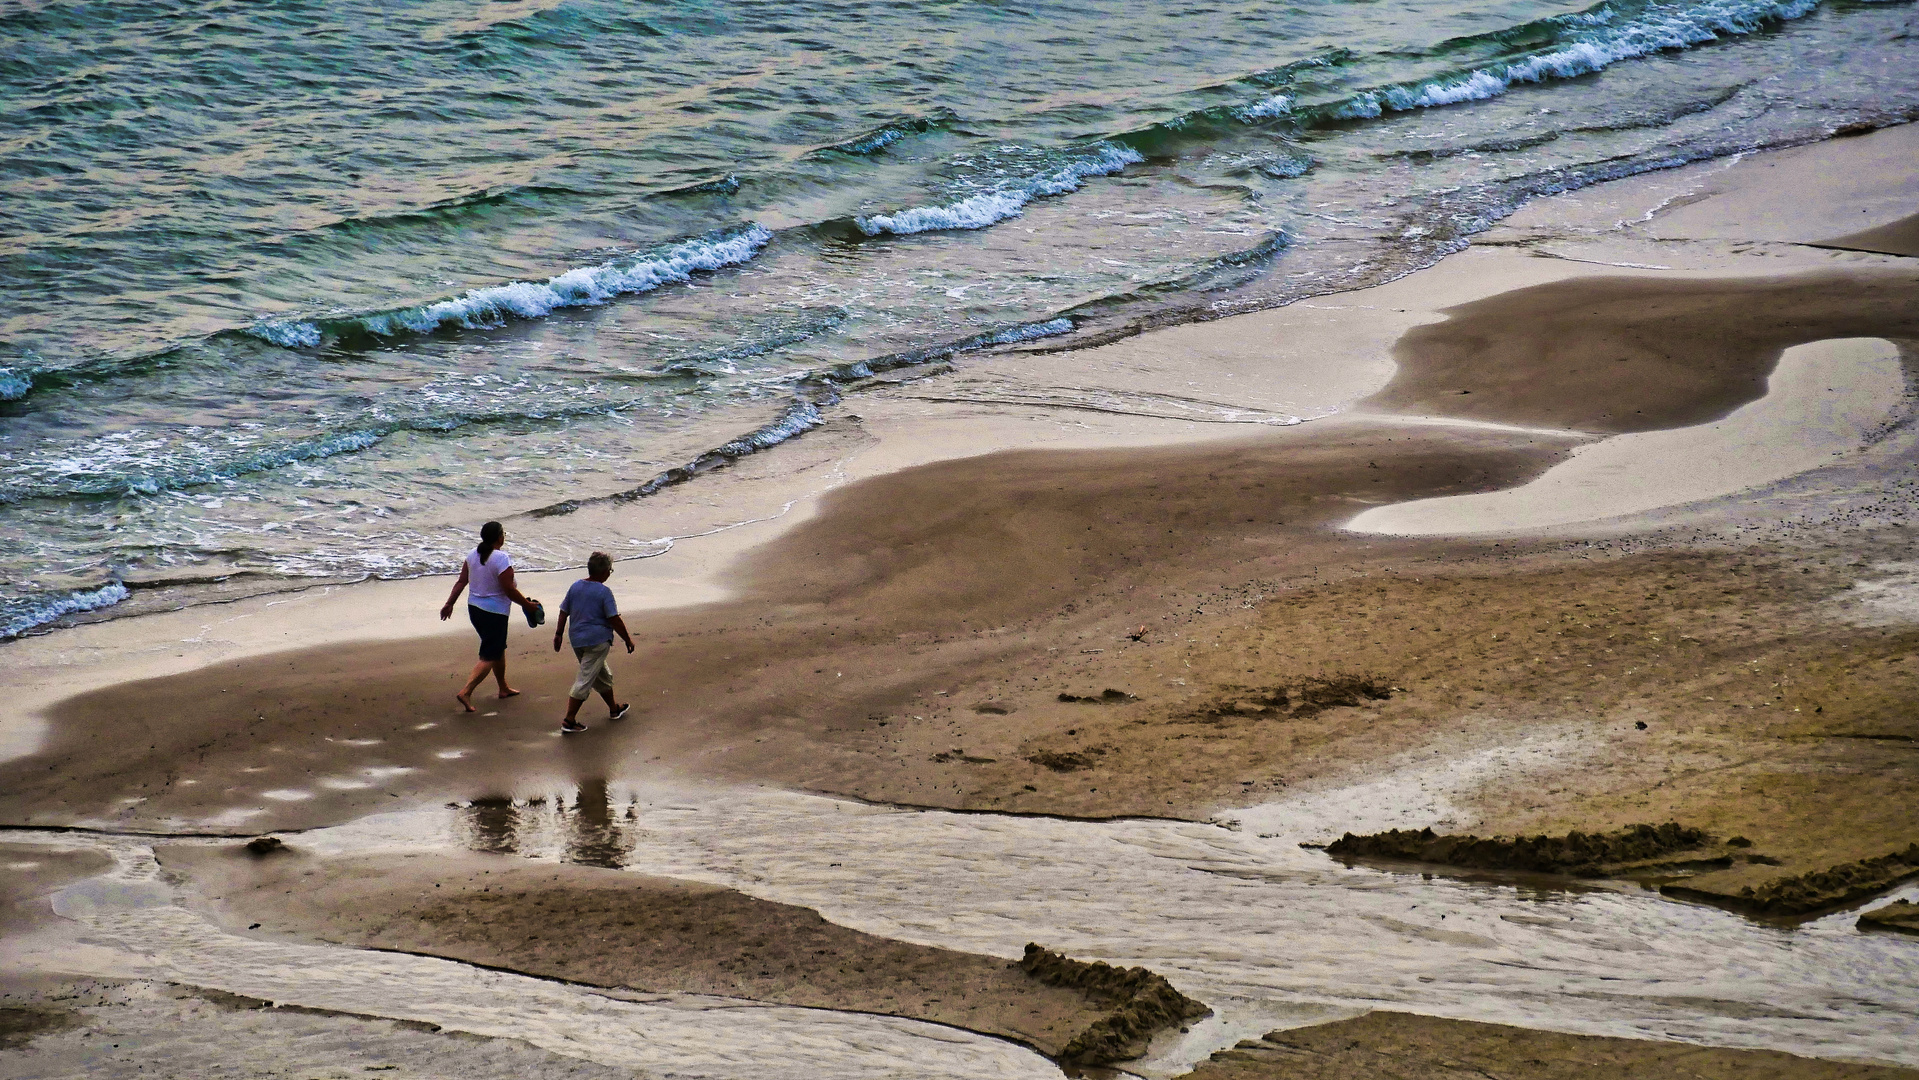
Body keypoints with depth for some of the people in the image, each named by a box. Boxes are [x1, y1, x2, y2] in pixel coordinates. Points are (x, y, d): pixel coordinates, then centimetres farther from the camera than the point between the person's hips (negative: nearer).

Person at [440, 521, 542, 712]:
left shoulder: (473, 555, 1)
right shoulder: (501, 559, -22)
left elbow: (461, 582, 5)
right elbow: (510, 591, -20)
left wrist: (449, 604, 13)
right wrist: (528, 604, -7)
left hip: (474, 608, 8)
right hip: (495, 612, -8)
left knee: (499, 648, 25)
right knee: (489, 657, -3)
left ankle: (504, 688, 38)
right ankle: (466, 692, -15)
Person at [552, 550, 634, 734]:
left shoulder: (576, 587, 5)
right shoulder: (604, 592, -14)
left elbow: (564, 612, 10)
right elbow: (614, 620, -13)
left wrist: (558, 634, 19)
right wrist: (628, 639, -3)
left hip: (577, 640, 8)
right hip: (597, 641, -8)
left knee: (603, 674, 24)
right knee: (585, 680, -4)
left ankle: (614, 708, 39)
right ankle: (569, 721, -6)